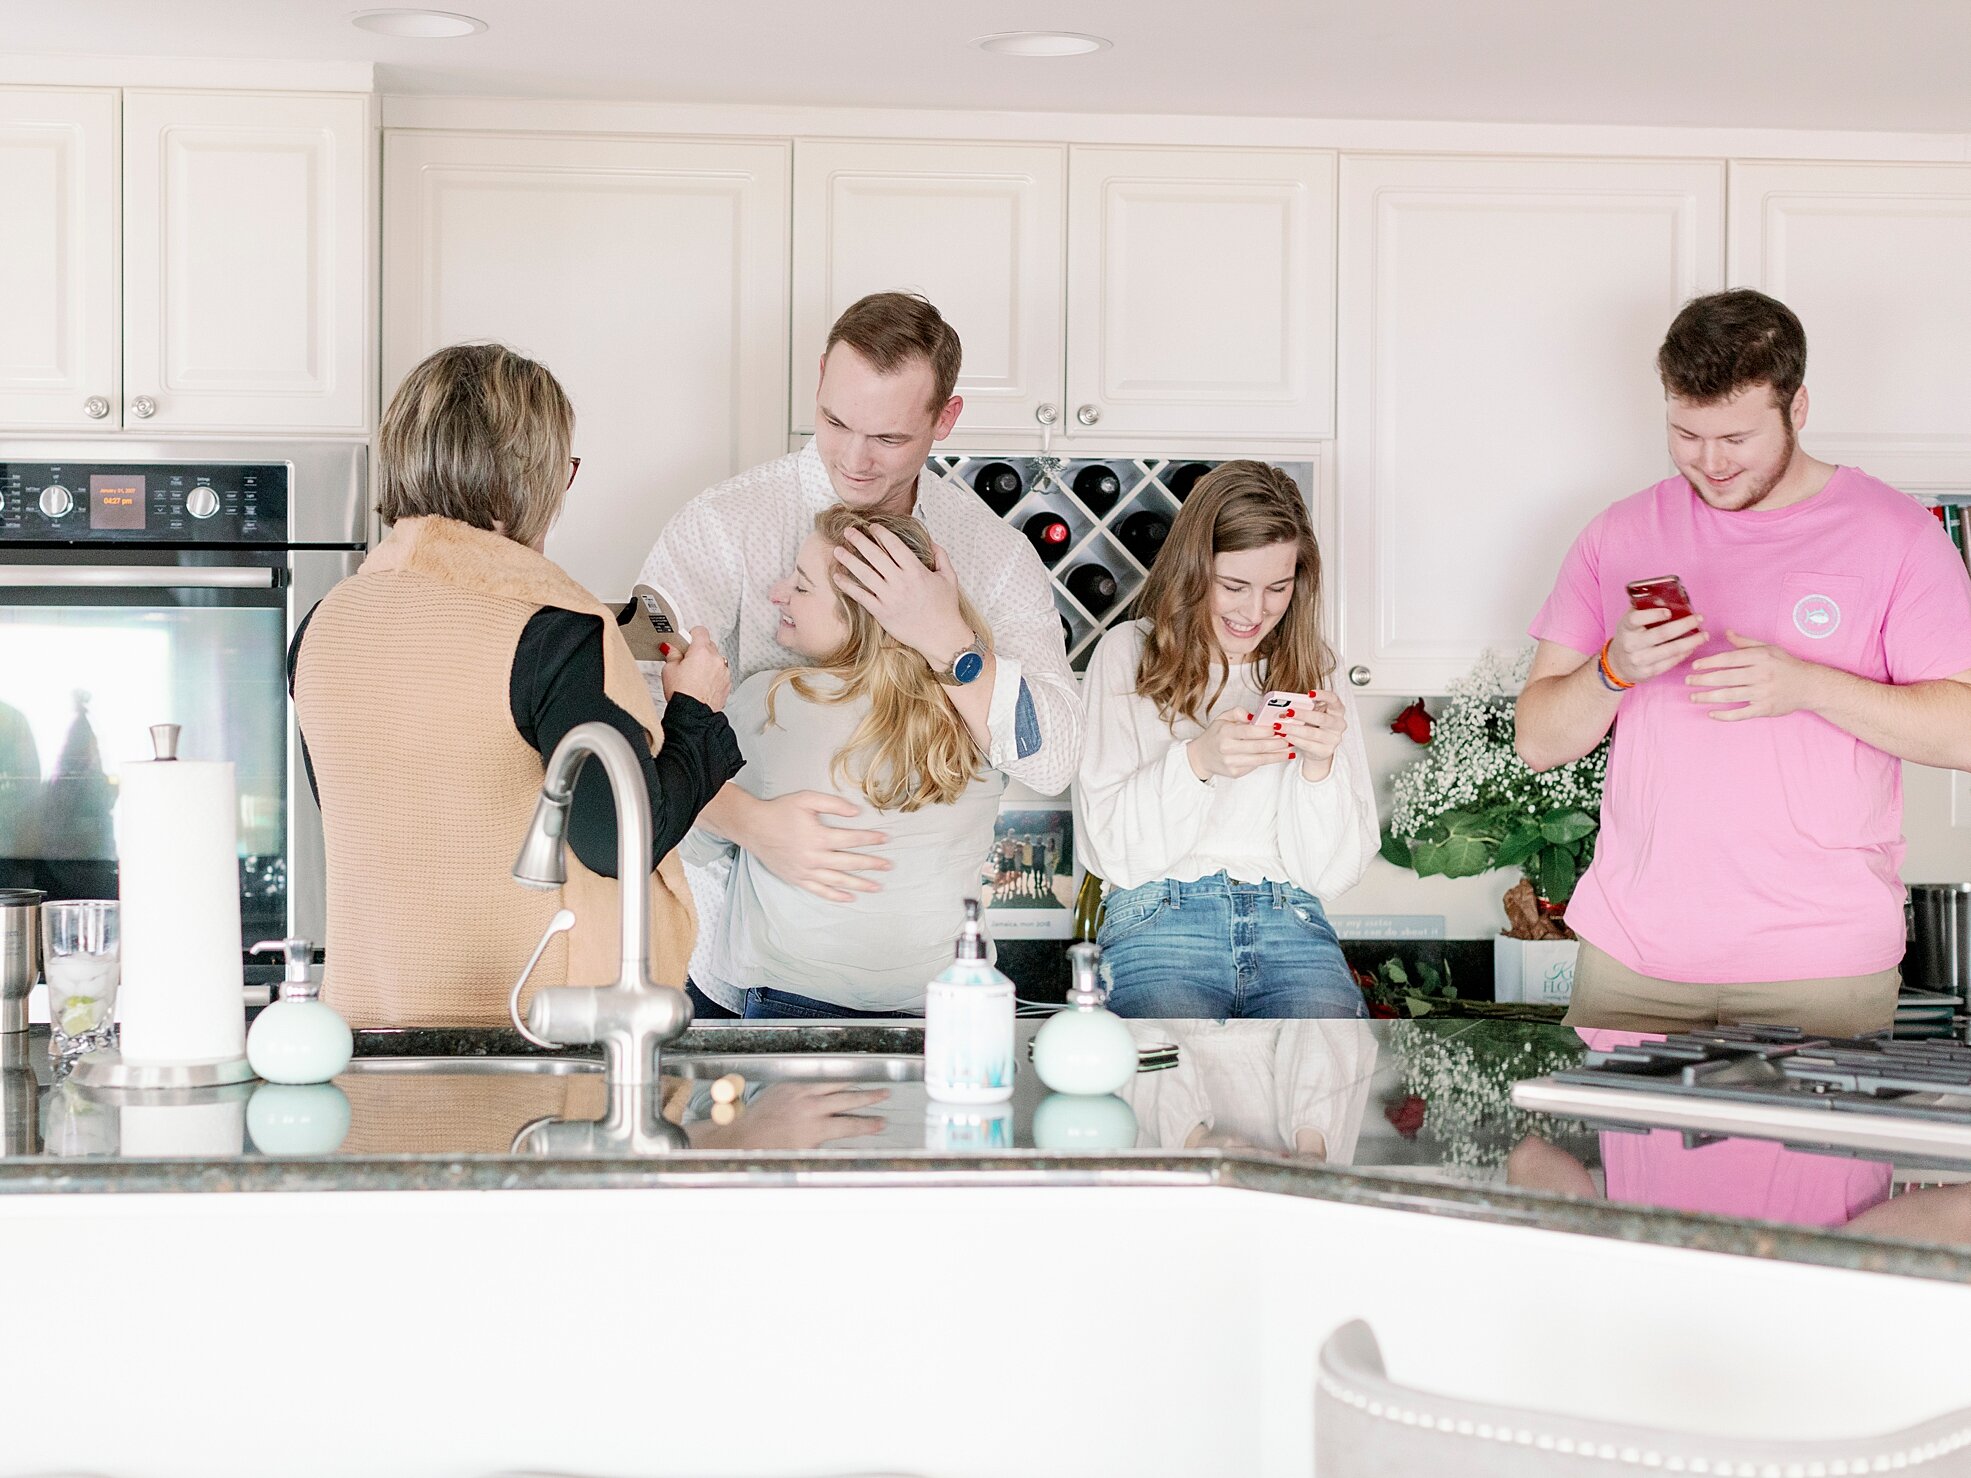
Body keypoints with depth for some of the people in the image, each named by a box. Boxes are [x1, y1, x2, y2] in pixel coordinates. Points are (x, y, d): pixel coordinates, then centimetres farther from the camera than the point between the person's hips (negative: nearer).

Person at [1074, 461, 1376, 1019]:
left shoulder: (1310, 670, 14)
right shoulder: (1127, 653, 7)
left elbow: (1331, 873, 8)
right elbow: (1112, 851, -1)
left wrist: (1320, 764, -10)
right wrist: (1196, 760, -16)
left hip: (1290, 927, 2)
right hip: (1159, 921, -2)